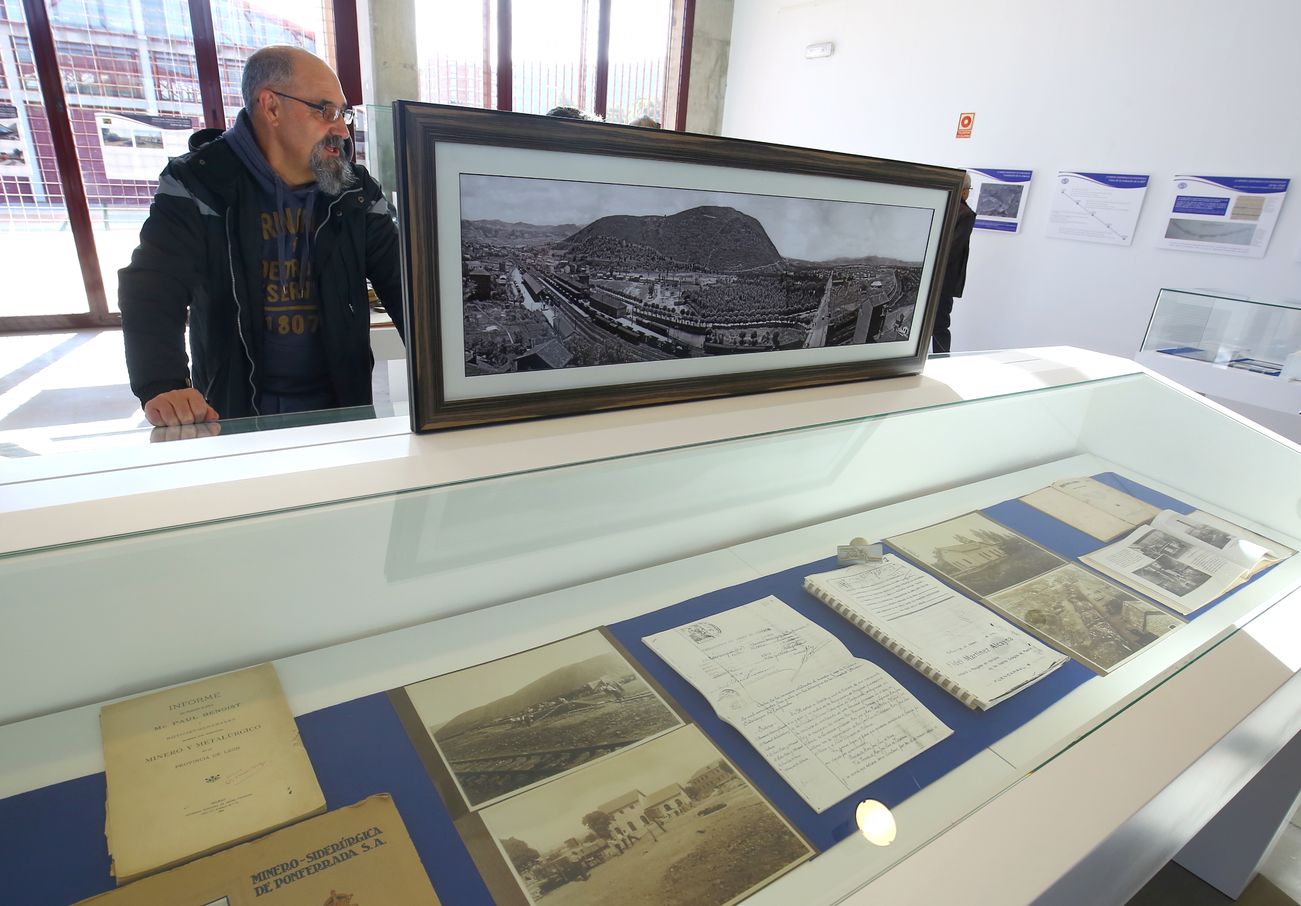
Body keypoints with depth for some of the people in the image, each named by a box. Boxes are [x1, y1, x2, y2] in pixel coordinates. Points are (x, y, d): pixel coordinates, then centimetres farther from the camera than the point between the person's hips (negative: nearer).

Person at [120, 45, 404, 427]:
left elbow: (405, 284, 1)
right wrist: (161, 388, -30)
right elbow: (152, 291, -12)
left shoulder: (357, 192, 6)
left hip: (339, 407, 2)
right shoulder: (198, 184, -3)